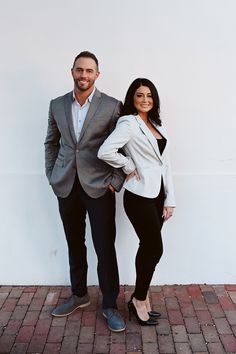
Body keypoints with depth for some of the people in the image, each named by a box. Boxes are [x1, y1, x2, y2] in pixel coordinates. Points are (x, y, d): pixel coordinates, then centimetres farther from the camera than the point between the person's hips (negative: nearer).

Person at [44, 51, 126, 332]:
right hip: (66, 186, 4)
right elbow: (51, 143, 15)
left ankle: (109, 306, 19)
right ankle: (79, 295, 35)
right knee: (74, 245, 16)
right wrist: (52, 175, 8)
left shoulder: (112, 106, -3)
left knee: (105, 248, 1)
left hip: (99, 187, -3)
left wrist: (116, 180, -9)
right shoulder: (57, 105, 8)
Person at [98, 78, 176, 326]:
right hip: (140, 196, -7)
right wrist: (129, 167, -11)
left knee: (148, 247, 13)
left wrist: (170, 199, 7)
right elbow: (105, 151, -25)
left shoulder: (157, 125, 13)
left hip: (158, 195, 7)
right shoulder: (128, 123, -10)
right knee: (155, 248, -1)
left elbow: (165, 164, 12)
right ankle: (140, 300, 20)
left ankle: (140, 298, 29)